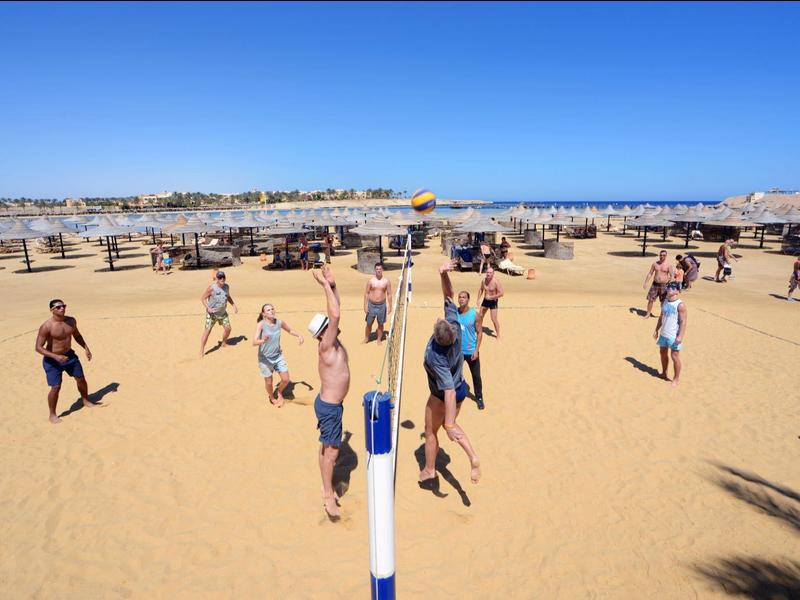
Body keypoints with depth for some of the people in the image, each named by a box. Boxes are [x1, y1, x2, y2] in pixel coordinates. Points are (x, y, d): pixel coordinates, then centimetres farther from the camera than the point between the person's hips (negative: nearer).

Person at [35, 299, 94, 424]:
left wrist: (86, 348, 9)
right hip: (52, 360, -6)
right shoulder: (46, 327, -23)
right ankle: (52, 415, 12)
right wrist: (56, 357, -34)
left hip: (69, 355, 6)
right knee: (56, 387, -7)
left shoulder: (71, 321, -4)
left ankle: (86, 401, 40)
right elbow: (38, 347, -23)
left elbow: (77, 335, 15)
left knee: (81, 379, 16)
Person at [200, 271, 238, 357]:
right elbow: (203, 298, -14)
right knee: (207, 330, -7)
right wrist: (208, 308, -26)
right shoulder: (212, 288, -19)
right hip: (212, 313, -6)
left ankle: (223, 343, 37)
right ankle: (202, 351, 1)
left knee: (228, 328, 10)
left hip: (223, 313, 6)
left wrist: (234, 305, 14)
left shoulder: (226, 286, 0)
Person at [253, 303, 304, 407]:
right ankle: (272, 397, 44)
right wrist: (263, 341, -53)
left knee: (286, 380, 5)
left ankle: (279, 393, 39)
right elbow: (254, 342, -31)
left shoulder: (279, 322, -9)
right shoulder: (261, 324, -22)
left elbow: (290, 330, 10)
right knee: (269, 382, 12)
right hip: (265, 358, -4)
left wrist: (299, 335, -9)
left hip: (278, 356, 4)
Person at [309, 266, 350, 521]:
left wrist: (332, 284, -2)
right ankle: (329, 496, 14)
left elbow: (334, 313, 5)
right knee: (331, 451, 1)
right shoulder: (326, 347, -24)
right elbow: (336, 315, -35)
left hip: (330, 403, 9)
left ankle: (327, 487, 35)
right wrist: (326, 285, -29)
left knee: (327, 447, 20)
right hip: (329, 406, -9)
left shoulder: (333, 342, 0)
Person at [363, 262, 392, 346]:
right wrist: (365, 305, -5)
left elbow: (389, 294, 1)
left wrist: (390, 306, 0)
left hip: (382, 305, 0)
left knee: (380, 324, 11)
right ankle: (366, 339, 27)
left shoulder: (386, 281, -3)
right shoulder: (371, 281, -3)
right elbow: (366, 293, 0)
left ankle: (379, 339, 28)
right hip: (371, 305, 0)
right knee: (369, 323, 9)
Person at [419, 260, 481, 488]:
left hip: (442, 397, -6)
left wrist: (450, 425, -38)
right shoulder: (454, 326, -25)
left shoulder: (436, 357, -40)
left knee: (431, 431, 19)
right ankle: (473, 457, 10)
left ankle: (429, 472, 38)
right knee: (449, 424, 28)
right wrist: (444, 274, -31)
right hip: (461, 388, 6)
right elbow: (448, 295, -16)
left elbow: (449, 392, -41)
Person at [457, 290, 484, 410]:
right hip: (457, 351, 2)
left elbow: (479, 332, -8)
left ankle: (479, 398, 27)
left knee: (476, 376, 9)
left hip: (471, 351, -2)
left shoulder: (474, 314, -13)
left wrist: (476, 350, -14)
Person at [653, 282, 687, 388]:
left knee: (675, 357, 1)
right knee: (663, 353, 19)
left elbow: (683, 321, -17)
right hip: (663, 334, 7)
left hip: (674, 336, -7)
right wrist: (657, 330, 15)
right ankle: (664, 373, 38)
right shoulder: (664, 302, 6)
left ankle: (676, 379, 15)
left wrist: (680, 336, -21)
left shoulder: (680, 305, -15)